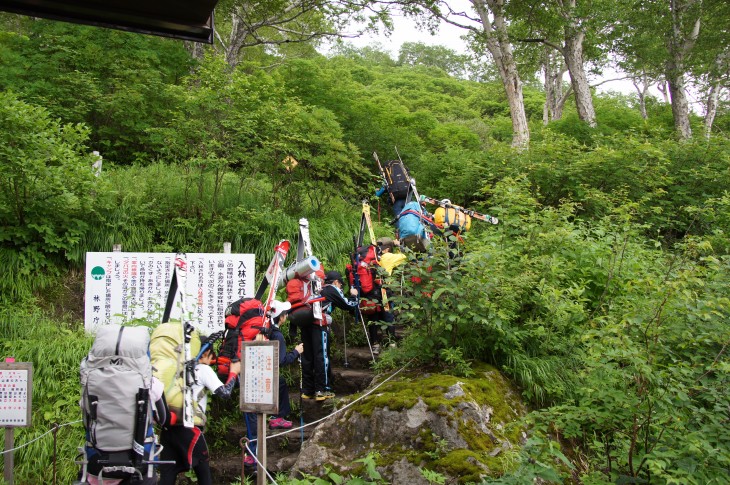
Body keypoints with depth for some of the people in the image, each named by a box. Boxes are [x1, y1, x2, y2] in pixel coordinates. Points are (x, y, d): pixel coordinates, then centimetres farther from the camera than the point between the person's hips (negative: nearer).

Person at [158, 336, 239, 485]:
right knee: (204, 473, 10)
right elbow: (225, 393, -6)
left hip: (167, 427, 5)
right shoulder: (204, 369, -1)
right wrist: (233, 372, 11)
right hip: (189, 429, -5)